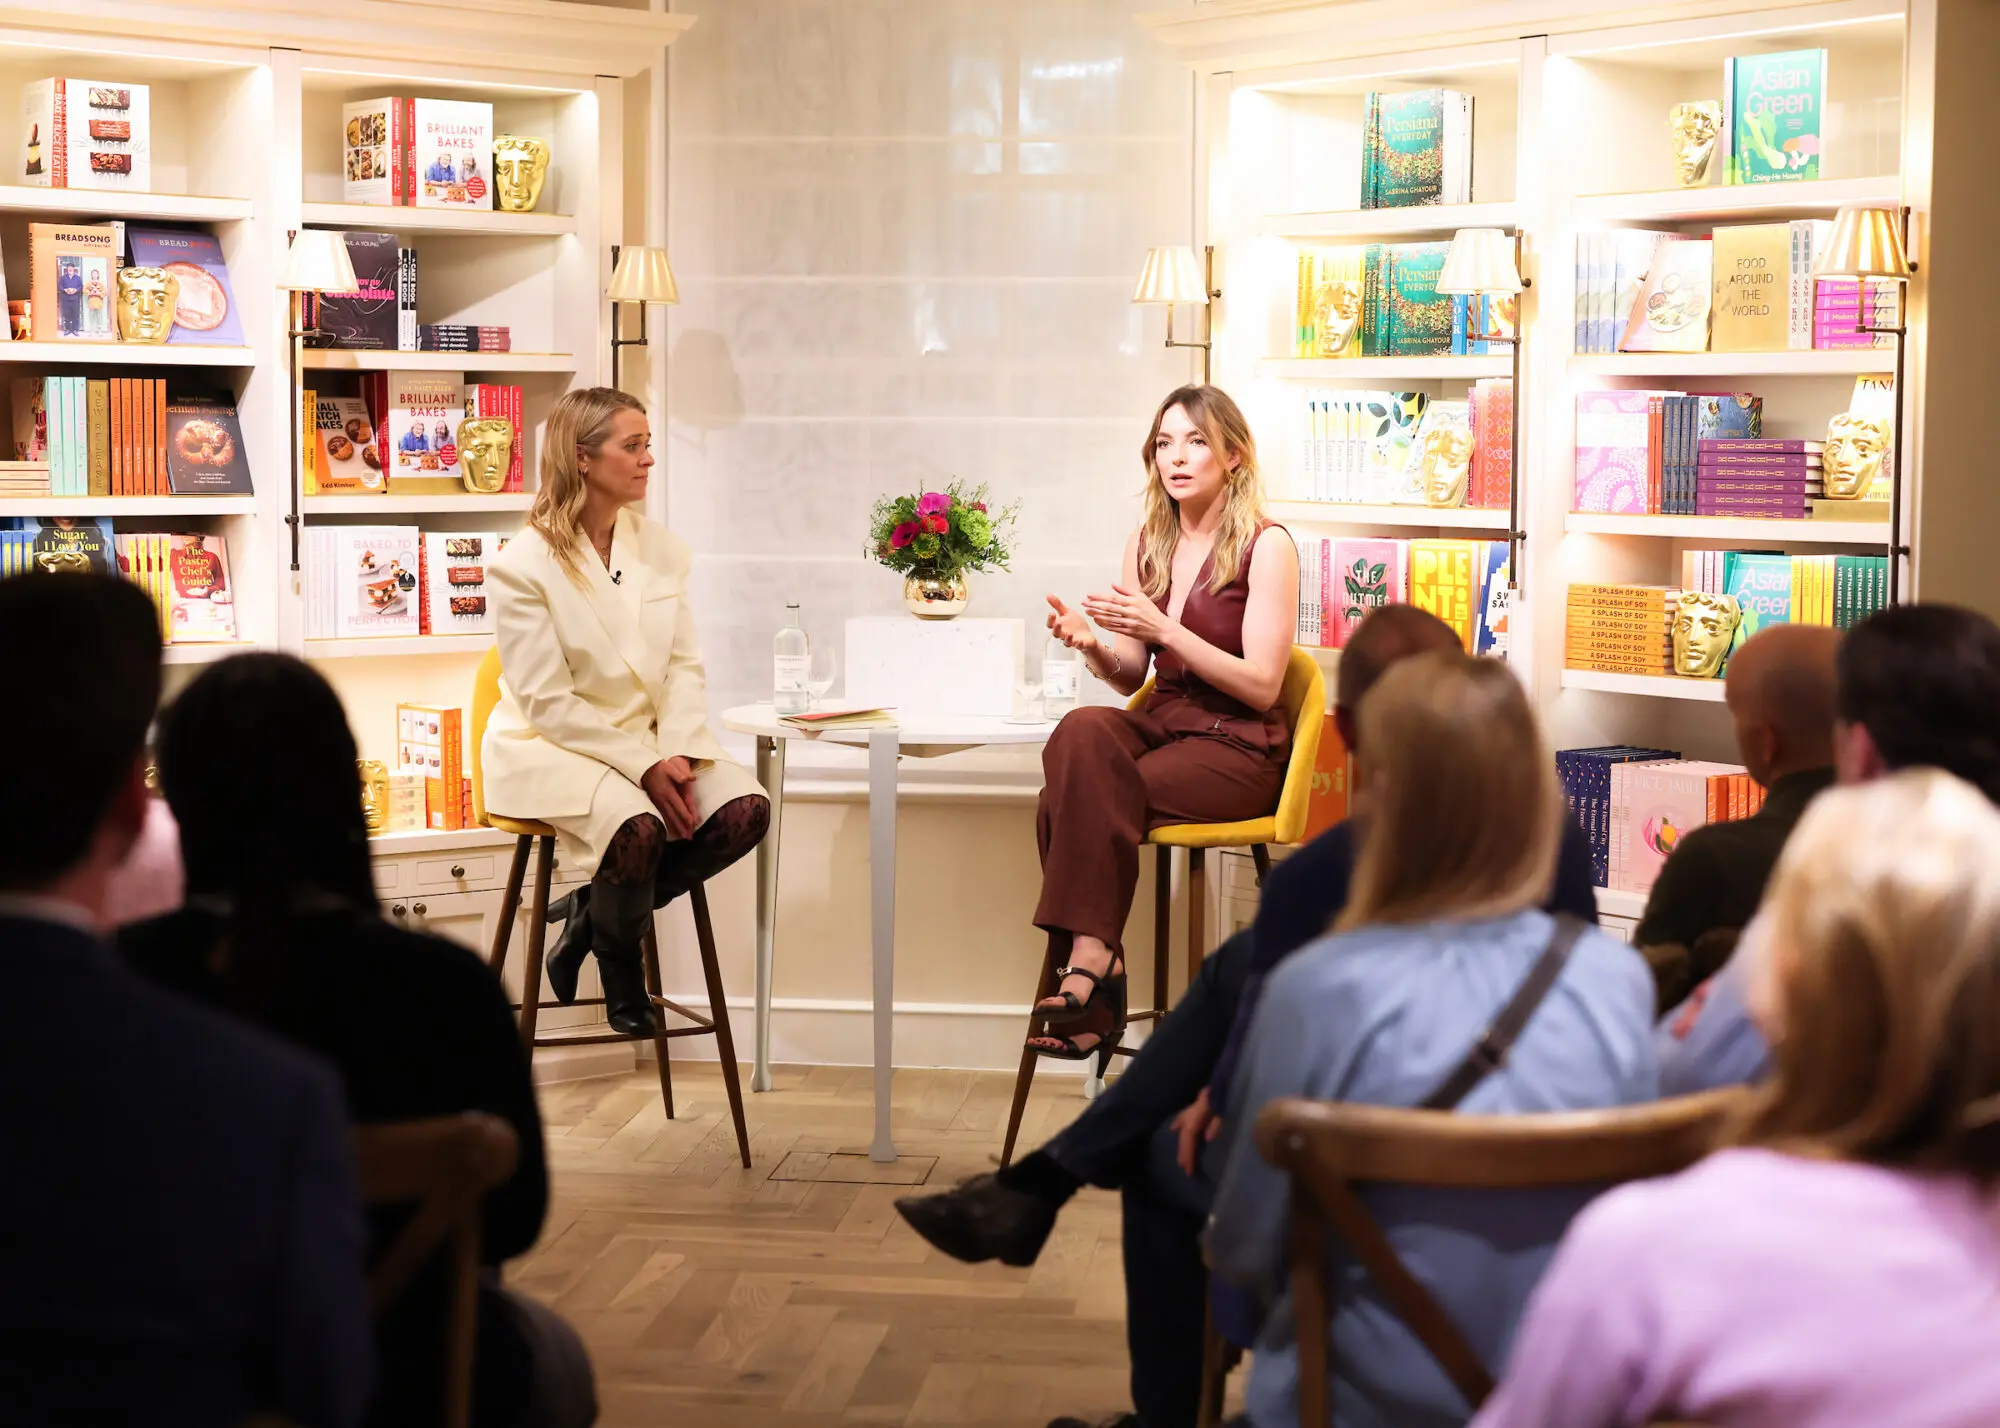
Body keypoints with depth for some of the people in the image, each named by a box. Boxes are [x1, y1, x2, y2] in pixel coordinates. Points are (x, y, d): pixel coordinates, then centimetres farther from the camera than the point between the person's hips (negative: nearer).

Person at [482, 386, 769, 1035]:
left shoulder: (663, 548, 5)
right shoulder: (524, 566, -11)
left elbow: (684, 667, 5)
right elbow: (549, 704, -15)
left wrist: (677, 755, -14)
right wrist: (644, 767, -22)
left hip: (647, 738, 6)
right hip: (551, 747, -6)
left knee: (746, 809, -20)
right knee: (638, 826, -35)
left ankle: (593, 913, 2)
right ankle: (618, 960, 0)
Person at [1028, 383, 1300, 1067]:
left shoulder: (1266, 547, -7)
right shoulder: (1147, 544, 12)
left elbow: (1261, 685, -13)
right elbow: (1132, 676, 13)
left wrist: (1165, 629, -21)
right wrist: (1092, 644, -10)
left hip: (1238, 748, -5)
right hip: (1162, 725, 5)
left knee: (1076, 801, -28)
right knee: (1082, 730, -30)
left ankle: (1086, 959, -16)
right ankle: (1093, 959, -31)